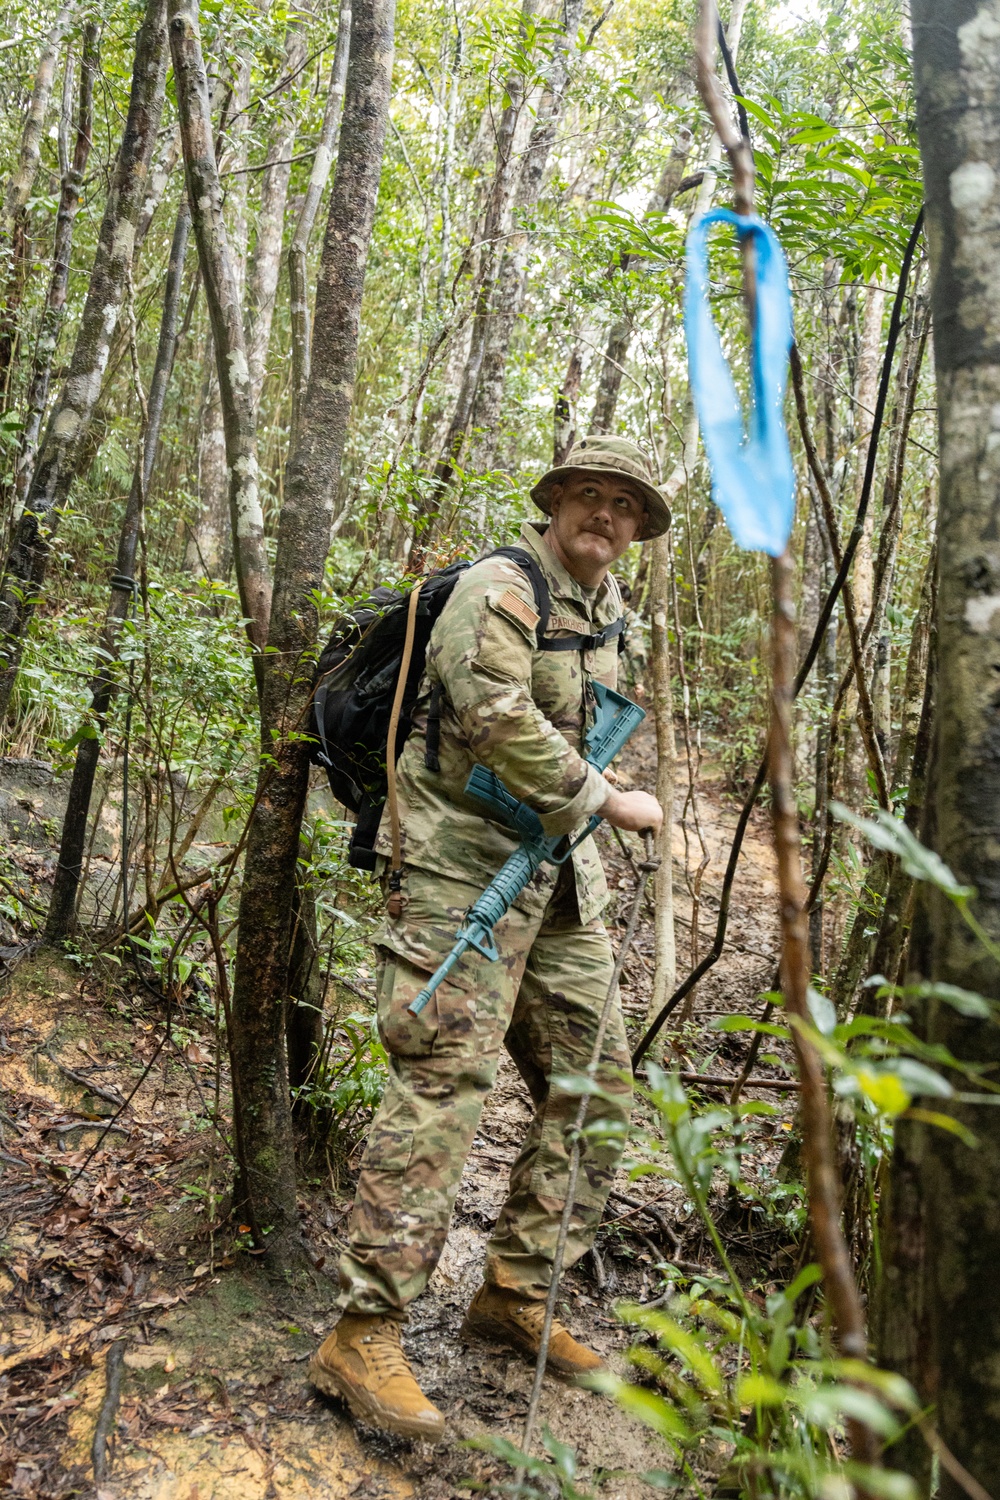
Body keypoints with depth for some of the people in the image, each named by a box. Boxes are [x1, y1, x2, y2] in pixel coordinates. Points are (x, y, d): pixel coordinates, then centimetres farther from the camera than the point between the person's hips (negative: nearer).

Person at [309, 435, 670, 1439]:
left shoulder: (609, 614, 17)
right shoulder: (500, 589, -9)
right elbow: (502, 723, -23)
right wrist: (608, 800, -15)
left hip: (560, 878, 9)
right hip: (466, 866, -9)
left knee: (597, 1091, 9)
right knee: (445, 1080, -15)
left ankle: (514, 1294, 23)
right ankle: (363, 1338, -7)